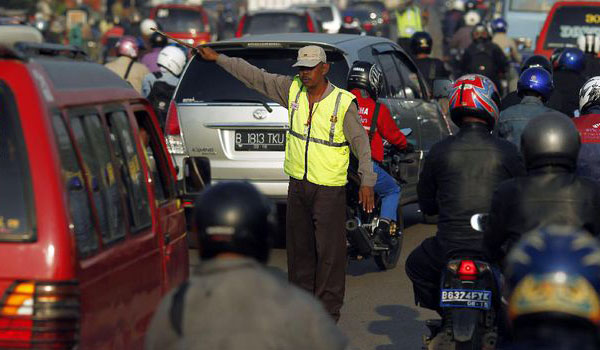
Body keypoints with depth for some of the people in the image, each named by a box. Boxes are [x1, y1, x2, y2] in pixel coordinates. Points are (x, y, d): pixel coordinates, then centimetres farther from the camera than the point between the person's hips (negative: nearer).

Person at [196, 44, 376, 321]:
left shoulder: (343, 103, -9)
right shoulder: (292, 90, 3)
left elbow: (360, 142, -7)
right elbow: (255, 76, 9)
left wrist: (367, 181, -14)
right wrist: (217, 58, 10)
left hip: (329, 189, -5)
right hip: (297, 184, 5)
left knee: (329, 250, -3)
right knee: (299, 247, 12)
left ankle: (329, 309, 6)